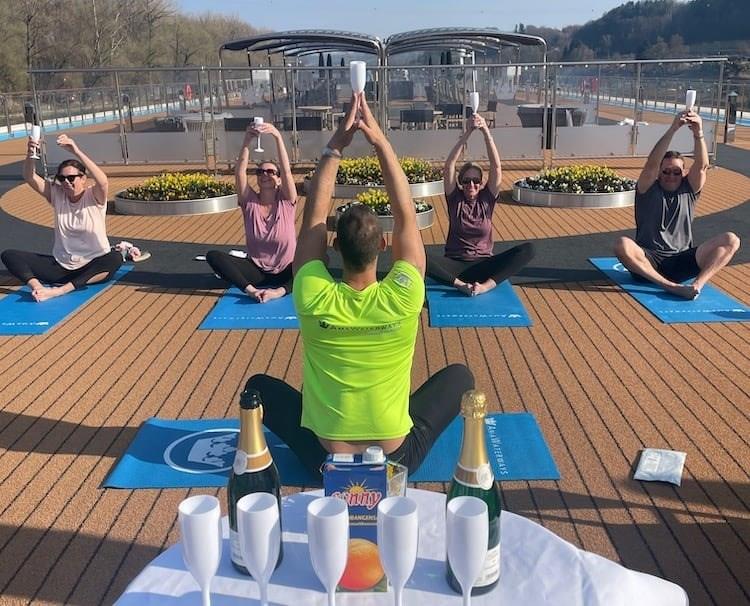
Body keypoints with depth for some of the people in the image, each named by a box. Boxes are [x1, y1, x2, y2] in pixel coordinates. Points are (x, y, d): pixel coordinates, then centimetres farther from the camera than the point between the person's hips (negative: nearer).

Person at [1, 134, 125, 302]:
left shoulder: (94, 198, -8)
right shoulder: (57, 195, 4)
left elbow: (102, 180, -31)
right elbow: (30, 178, -9)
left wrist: (76, 151, -39)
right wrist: (31, 154, -29)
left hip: (92, 268, -4)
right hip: (61, 266, 4)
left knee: (116, 258, -38)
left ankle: (59, 290, -41)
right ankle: (37, 287, -39)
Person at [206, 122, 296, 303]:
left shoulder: (286, 201, -6)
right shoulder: (249, 201, -2)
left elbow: (286, 170, -22)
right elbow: (239, 172, -19)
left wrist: (278, 136, -35)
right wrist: (247, 141, -33)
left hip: (286, 272, -2)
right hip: (257, 270, 2)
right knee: (213, 256, -21)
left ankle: (279, 291, -38)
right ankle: (251, 290, -34)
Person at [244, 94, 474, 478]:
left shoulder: (313, 298, -19)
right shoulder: (402, 297, -20)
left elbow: (313, 218, -6)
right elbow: (406, 216, -8)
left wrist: (335, 147, -6)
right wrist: (380, 141, -7)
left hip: (327, 461, 0)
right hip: (397, 460, 0)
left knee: (258, 386, 22)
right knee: (459, 374, 20)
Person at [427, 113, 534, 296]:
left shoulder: (487, 199, 4)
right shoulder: (455, 198, 3)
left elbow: (496, 166, -8)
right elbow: (449, 166, -10)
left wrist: (485, 131, -19)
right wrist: (468, 132, -17)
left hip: (483, 265, 1)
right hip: (455, 265, -1)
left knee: (528, 249, -25)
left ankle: (486, 285, -38)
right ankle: (461, 285, -38)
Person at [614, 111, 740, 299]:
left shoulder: (689, 190, 13)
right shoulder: (648, 190, 6)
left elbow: (702, 166, -6)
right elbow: (652, 164, -12)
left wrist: (698, 134, -22)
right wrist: (672, 129, -23)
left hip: (682, 262, 3)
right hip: (648, 262, -3)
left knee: (731, 240, -18)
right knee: (622, 244, -36)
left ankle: (698, 284, -37)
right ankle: (670, 286, -40)